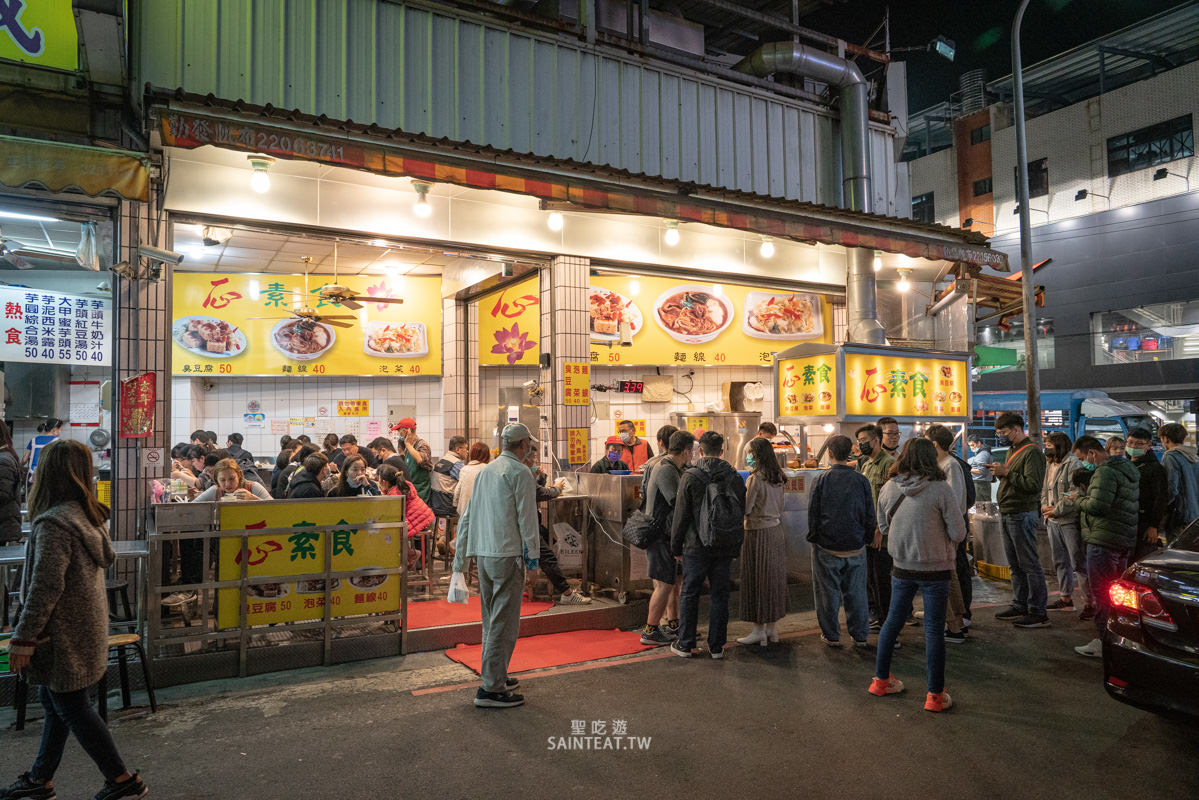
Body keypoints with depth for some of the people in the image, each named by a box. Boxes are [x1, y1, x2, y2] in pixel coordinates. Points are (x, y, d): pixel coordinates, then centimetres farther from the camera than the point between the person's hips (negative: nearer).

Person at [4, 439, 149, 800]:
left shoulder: (54, 523, -23)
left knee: (71, 706, 3)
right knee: (55, 702, 21)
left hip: (64, 632, -9)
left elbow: (46, 588, -25)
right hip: (85, 625, 9)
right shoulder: (88, 514, 5)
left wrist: (23, 639, -18)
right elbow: (104, 560, 15)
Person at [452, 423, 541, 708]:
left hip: (483, 554, 8)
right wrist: (532, 553, -1)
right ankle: (490, 689, -2)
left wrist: (460, 556, 22)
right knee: (504, 623, -3)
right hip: (508, 555, -8)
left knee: (491, 620, 17)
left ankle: (496, 677, 28)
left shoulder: (485, 471, 15)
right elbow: (526, 517, -10)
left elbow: (467, 516, 17)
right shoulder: (520, 473, -8)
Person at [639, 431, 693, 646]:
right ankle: (651, 631, 6)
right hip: (661, 535, -10)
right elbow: (678, 502, -25)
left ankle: (672, 625, 28)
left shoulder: (669, 467, 14)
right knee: (665, 585, -4)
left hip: (666, 534, 10)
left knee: (675, 581, 17)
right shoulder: (666, 470, -19)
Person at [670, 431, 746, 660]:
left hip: (697, 546, -3)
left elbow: (681, 515, -7)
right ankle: (717, 646, 16)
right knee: (719, 595, 11)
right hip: (726, 548, 3)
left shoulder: (690, 476, -9)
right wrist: (735, 549, 16)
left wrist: (676, 546, 3)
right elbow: (741, 516, 9)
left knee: (689, 594, 8)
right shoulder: (735, 477, 3)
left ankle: (685, 644, 14)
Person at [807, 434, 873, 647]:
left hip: (827, 547, -2)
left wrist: (813, 537, 8)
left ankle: (831, 635, 16)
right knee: (856, 592, 12)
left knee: (828, 592, 8)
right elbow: (870, 515, 3)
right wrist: (867, 539, 16)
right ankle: (860, 635, 20)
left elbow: (813, 512, -4)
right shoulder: (861, 480, -2)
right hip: (856, 547, 2)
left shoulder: (821, 479, -9)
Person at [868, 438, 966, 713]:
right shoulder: (941, 490, -17)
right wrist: (942, 539, 7)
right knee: (934, 629, 5)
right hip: (935, 568, -4)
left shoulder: (888, 488, -4)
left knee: (893, 620, 17)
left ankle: (881, 680, 29)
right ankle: (935, 695, 14)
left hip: (901, 567, 4)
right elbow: (958, 532, -13)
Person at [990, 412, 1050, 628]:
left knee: (1029, 564, -4)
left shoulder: (1032, 452, -13)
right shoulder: (1013, 450, 17)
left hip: (1022, 515, -10)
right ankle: (1019, 605, 24)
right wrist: (1000, 472, 7)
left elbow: (1033, 484, -22)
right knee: (1015, 565, 15)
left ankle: (1038, 612, 1)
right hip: (1007, 514, 10)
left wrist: (1007, 473, -21)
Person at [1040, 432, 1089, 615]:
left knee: (1079, 563, -5)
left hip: (1070, 522, -9)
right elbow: (1045, 489, 19)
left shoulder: (1073, 465, -14)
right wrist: (1044, 505, 2)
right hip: (1053, 522, 9)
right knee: (1060, 562, 16)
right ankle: (1066, 598, 27)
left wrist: (1056, 510, -16)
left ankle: (1091, 602, 3)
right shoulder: (1050, 465, 14)